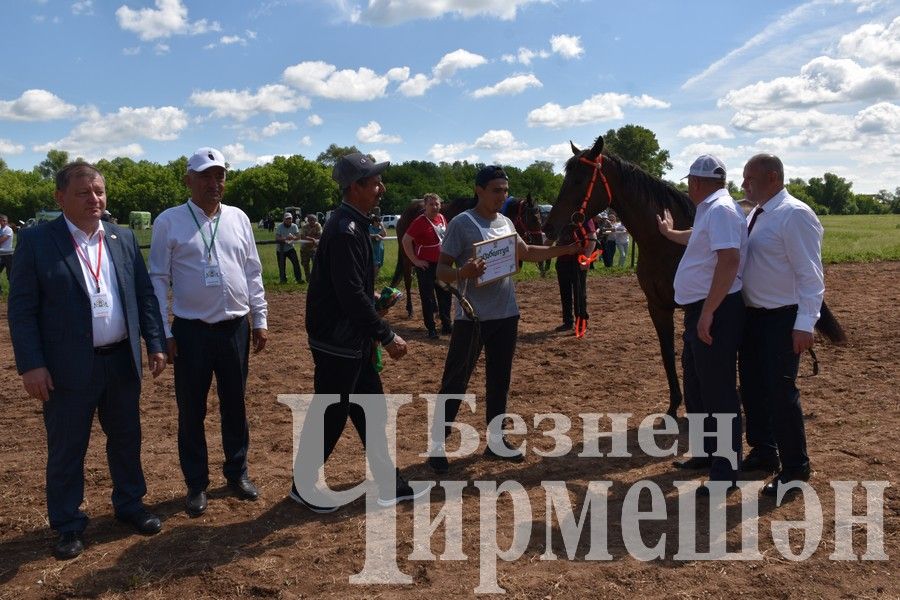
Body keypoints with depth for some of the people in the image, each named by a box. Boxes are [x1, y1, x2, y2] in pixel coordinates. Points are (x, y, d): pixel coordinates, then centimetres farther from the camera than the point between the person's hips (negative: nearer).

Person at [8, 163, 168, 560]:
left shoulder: (123, 238, 6)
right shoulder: (36, 241, -7)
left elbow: (145, 295, 9)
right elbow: (22, 309, -8)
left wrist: (155, 343, 4)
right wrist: (31, 365, -14)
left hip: (122, 362, 4)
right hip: (68, 367, -4)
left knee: (126, 439, 17)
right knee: (66, 450, 9)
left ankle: (130, 504, 36)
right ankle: (68, 525, 27)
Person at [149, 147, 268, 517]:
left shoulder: (238, 218, 6)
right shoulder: (169, 221, -4)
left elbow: (253, 273, 10)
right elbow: (158, 279, -3)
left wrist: (260, 320, 8)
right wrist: (163, 332, -6)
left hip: (235, 329, 3)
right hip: (191, 331, -3)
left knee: (234, 405, 14)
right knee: (191, 411, 7)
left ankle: (237, 471, 30)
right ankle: (196, 484, 22)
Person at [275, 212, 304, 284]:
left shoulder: (294, 226, -4)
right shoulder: (280, 226, -13)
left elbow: (298, 237, -11)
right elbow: (277, 239, -20)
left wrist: (293, 238, -33)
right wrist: (285, 238, -36)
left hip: (290, 248, 2)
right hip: (280, 249, -2)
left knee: (296, 262, -12)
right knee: (281, 265, 0)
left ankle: (299, 278, -5)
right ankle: (283, 279, 17)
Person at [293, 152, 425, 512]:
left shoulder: (354, 224, 10)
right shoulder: (345, 230, -22)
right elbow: (351, 295, -26)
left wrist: (375, 298, 8)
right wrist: (387, 336, -21)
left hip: (353, 341, 10)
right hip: (336, 343, -10)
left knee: (372, 410, 15)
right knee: (331, 417, 4)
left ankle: (388, 485, 26)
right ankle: (303, 487, 23)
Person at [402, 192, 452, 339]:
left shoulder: (442, 218, 5)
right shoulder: (420, 221, -16)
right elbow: (405, 241, -19)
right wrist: (415, 260, -18)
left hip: (441, 264, 7)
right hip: (426, 266, -7)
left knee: (445, 296, 14)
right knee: (428, 298, 2)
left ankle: (446, 325, 27)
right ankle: (431, 329, 11)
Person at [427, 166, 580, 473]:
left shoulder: (506, 223, 9)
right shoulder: (462, 223, -12)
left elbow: (527, 253, 23)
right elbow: (441, 269, -13)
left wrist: (566, 250, 13)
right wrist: (463, 272, -35)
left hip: (506, 315, 7)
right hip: (472, 317, -6)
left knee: (499, 380, 14)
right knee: (455, 382, 0)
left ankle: (495, 440, 28)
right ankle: (438, 445, 12)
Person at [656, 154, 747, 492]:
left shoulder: (720, 210, -17)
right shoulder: (710, 211, 16)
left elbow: (729, 261, -29)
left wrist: (708, 312, -31)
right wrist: (670, 233, 55)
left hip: (714, 313, -11)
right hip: (700, 311, 11)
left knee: (718, 392, -3)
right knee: (696, 386, 20)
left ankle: (726, 471, 8)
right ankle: (708, 453, 35)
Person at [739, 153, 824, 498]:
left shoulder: (795, 215, -15)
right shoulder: (757, 214, 10)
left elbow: (810, 273, -20)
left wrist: (805, 324, -24)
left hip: (782, 320, -9)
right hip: (753, 315, 9)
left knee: (780, 391, -3)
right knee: (752, 387, 17)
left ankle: (795, 468, 15)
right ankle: (763, 452, 36)